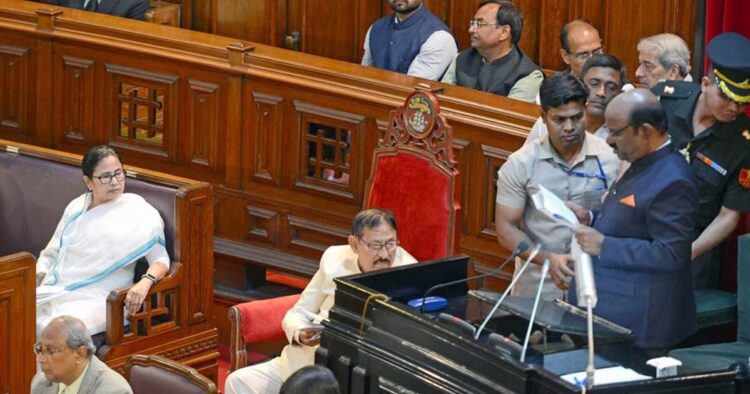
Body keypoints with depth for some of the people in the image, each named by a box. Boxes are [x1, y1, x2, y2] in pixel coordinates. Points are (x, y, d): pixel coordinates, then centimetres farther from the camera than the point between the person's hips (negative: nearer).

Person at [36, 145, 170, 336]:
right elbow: (50, 254, 22)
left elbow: (161, 259, -6)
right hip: (58, 290, 5)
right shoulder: (76, 208, 16)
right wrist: (34, 280, 2)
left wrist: (146, 282, -27)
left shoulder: (137, 212, 0)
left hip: (99, 298, -5)